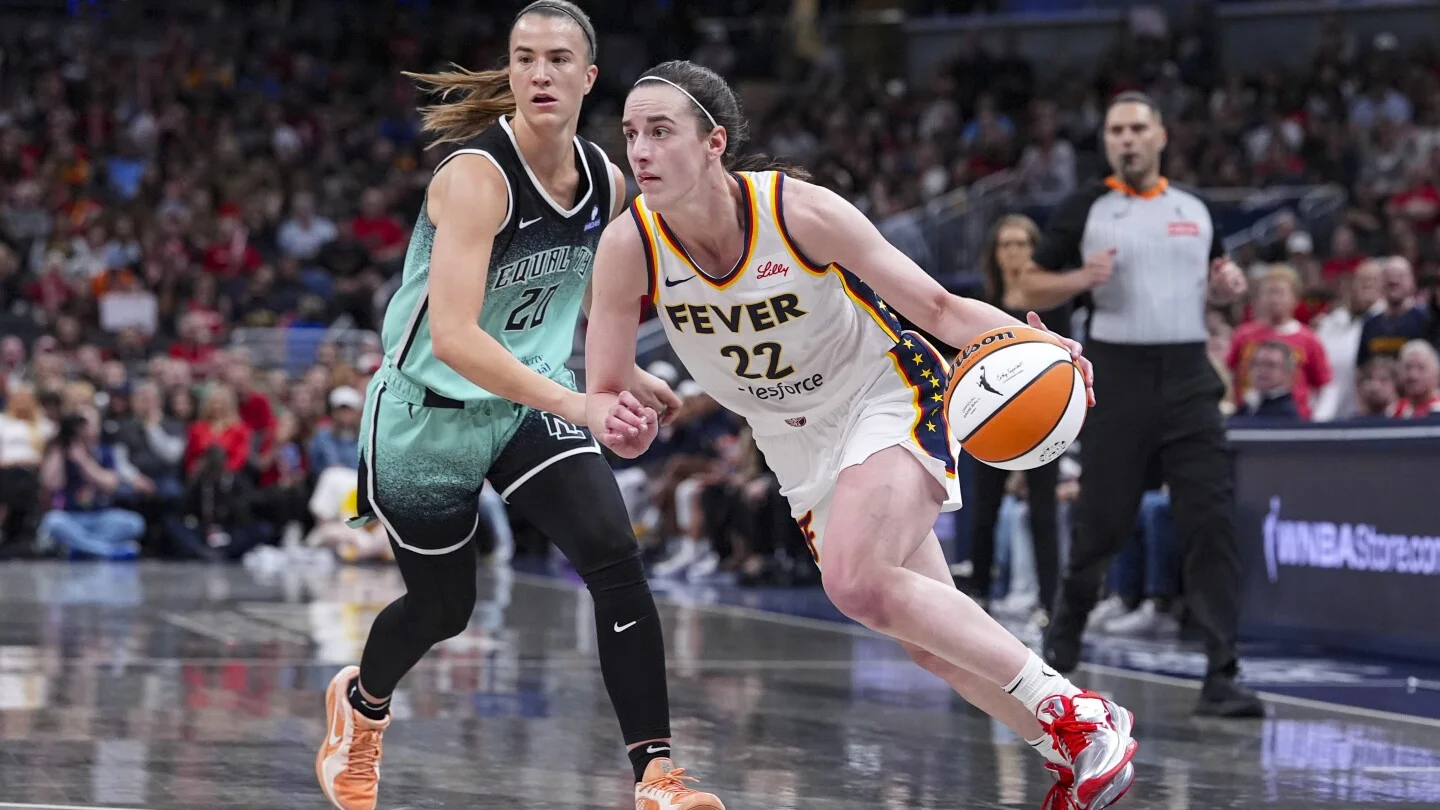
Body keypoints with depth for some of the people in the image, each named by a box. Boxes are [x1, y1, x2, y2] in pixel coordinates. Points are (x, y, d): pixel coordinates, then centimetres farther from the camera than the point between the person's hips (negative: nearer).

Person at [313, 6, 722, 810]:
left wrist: (621, 375, 2)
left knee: (616, 557, -18)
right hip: (429, 412, -5)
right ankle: (362, 699, 48)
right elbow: (452, 337, -35)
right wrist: (574, 402, -42)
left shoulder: (607, 184, -3)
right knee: (444, 607, 12)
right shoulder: (477, 176, -25)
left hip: (535, 400, 5)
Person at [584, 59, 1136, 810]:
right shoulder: (629, 248, -18)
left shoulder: (800, 212, -26)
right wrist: (618, 425, -38)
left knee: (856, 580, -31)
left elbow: (940, 309, -17)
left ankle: (1073, 711, -19)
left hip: (890, 401, -5)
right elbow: (601, 395, -13)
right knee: (934, 639, 9)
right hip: (800, 444, 5)